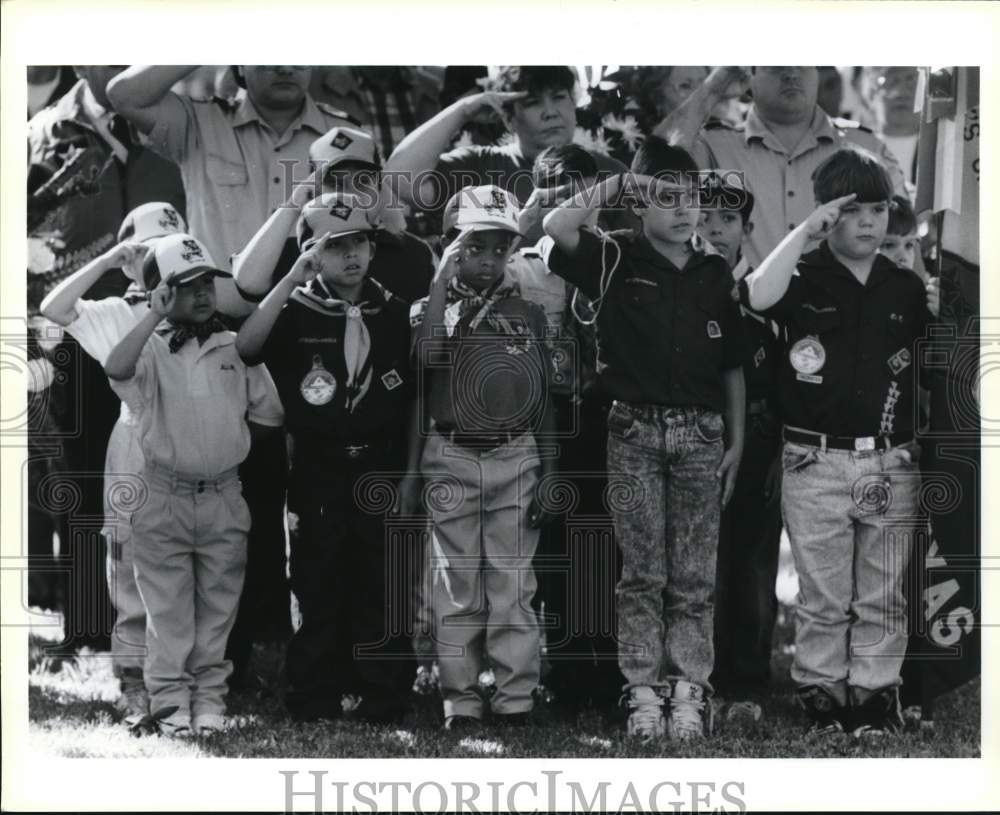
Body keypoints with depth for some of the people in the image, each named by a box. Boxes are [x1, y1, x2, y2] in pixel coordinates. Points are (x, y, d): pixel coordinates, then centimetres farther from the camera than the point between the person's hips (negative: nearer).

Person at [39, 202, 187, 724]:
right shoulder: (117, 316, 4)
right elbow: (54, 308, -9)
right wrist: (112, 256, -11)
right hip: (137, 451, -1)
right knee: (135, 575, 1)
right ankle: (135, 685, 6)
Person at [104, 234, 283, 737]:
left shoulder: (235, 348, 3)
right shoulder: (152, 349, -5)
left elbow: (267, 417, 9)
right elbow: (116, 370, -29)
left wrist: (228, 437, 3)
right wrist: (156, 316, -25)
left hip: (223, 499, 3)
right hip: (164, 499, -3)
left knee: (217, 606, 10)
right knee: (168, 610, 3)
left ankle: (210, 696, 19)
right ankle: (171, 701, 9)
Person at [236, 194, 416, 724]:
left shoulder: (395, 313, 6)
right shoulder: (296, 312, -3)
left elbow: (414, 400, 11)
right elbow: (245, 346, -24)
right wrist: (294, 276, -26)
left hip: (382, 473, 2)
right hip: (318, 475, -2)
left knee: (383, 595, 5)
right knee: (318, 592, 2)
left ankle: (382, 702, 13)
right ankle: (314, 702, 11)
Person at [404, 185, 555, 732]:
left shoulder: (527, 314, 8)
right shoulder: (431, 309, 2)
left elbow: (543, 399, 9)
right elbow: (416, 393, -5)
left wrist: (549, 473, 5)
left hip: (515, 459, 1)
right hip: (451, 458, -1)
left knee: (513, 585, 0)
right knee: (457, 588, 1)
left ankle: (516, 700, 4)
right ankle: (460, 701, 5)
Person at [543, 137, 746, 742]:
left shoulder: (716, 273, 6)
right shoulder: (618, 263, -1)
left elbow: (733, 366, 11)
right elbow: (557, 227, -19)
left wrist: (737, 441, 8)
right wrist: (615, 187, -11)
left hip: (701, 434, 2)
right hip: (636, 431, -2)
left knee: (694, 575, 4)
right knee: (642, 572, 3)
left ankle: (690, 689, 8)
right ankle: (644, 690, 7)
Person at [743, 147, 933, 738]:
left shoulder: (907, 286, 7)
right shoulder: (805, 279, -2)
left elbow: (930, 367, 15)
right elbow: (759, 296, -26)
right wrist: (804, 231, -21)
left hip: (891, 465, 2)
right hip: (817, 463, -2)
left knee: (883, 597, 8)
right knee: (823, 596, 5)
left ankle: (876, 698, 16)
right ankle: (820, 696, 15)